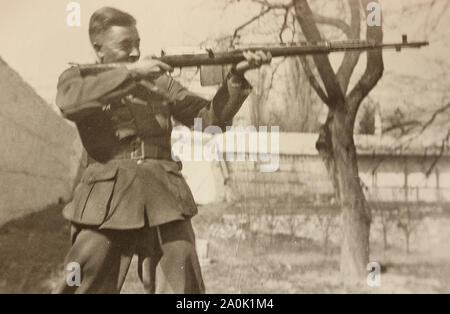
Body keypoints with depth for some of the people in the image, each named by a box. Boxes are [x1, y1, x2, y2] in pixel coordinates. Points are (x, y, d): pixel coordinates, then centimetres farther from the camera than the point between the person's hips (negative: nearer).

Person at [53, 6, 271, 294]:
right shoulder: (78, 77, 10)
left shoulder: (160, 81, 18)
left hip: (165, 196, 3)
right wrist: (130, 73, -15)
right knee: (86, 284, 0)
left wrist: (237, 76, 1)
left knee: (181, 285, 0)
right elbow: (70, 102, -16)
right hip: (108, 199, -2)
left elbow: (211, 117, 15)